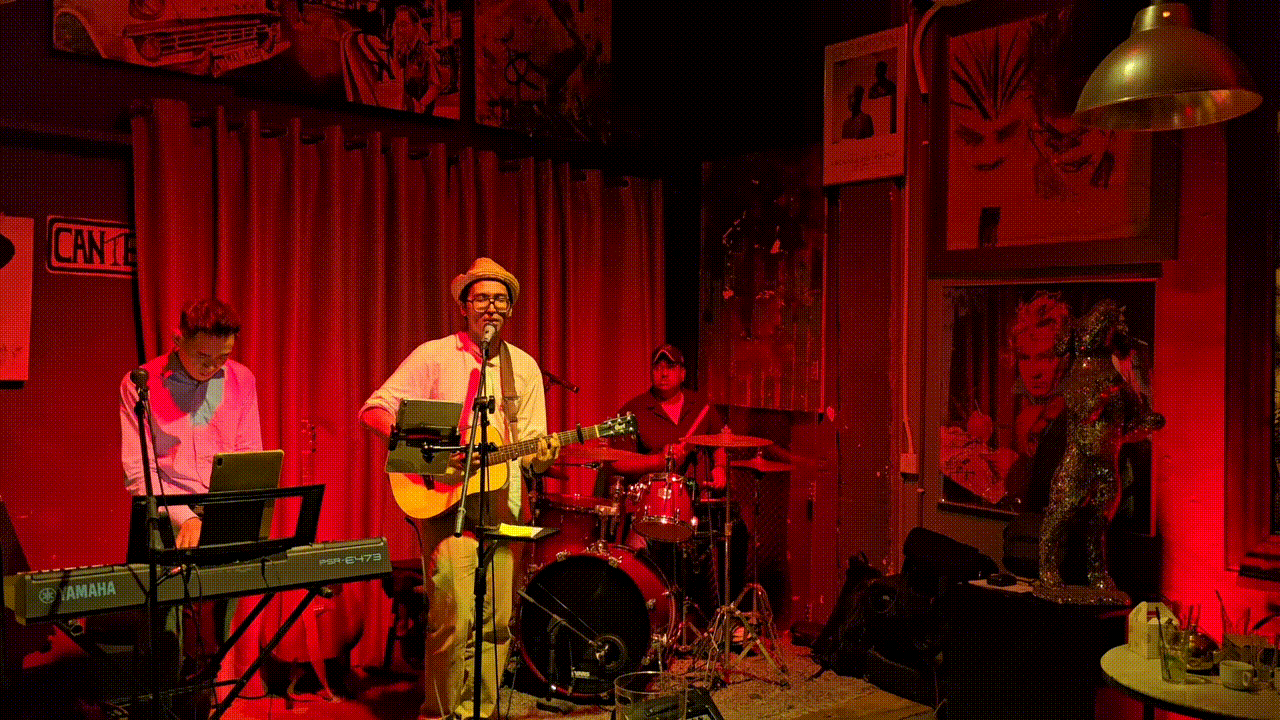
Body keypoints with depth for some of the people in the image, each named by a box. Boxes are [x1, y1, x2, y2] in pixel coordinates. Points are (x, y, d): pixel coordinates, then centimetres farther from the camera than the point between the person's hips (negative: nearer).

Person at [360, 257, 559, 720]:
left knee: (497, 621, 4)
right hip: (444, 499, -3)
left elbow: (530, 441, 10)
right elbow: (373, 409, -5)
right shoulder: (435, 355, 1)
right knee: (453, 620, -11)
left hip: (502, 504, 4)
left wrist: (540, 455, -14)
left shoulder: (524, 366, 12)